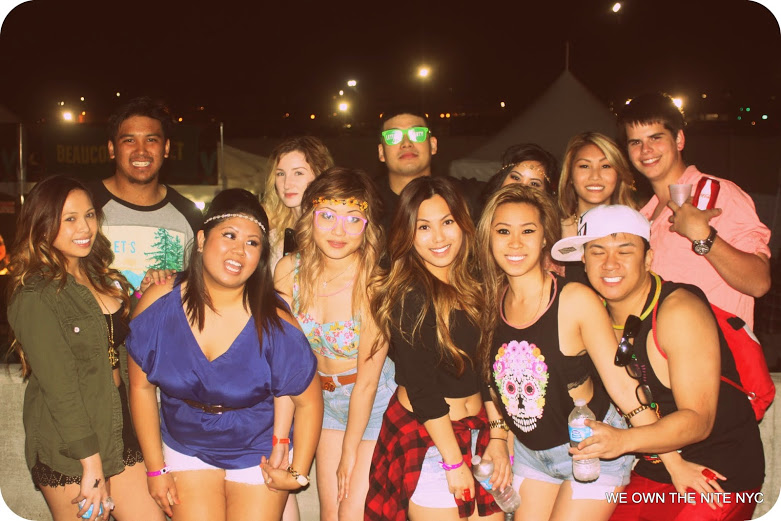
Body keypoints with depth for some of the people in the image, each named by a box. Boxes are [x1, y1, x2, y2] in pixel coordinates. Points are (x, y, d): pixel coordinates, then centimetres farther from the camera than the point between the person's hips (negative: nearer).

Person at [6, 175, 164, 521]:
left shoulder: (100, 278, 10)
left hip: (119, 428, 7)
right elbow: (60, 388, -17)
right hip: (68, 451, -7)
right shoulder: (35, 297, -14)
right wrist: (91, 464, -16)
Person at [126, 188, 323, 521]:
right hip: (187, 449, 2)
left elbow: (309, 401, -12)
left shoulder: (273, 323, -23)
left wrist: (299, 473, -10)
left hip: (257, 456, -1)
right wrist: (156, 468, -1)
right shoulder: (159, 304, -16)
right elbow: (141, 386, -5)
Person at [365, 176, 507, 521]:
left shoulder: (470, 288, 6)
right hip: (427, 439, -6)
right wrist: (454, 462, -15)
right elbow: (422, 389, -17)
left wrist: (497, 436, 4)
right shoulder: (408, 295, -16)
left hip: (476, 430, 7)